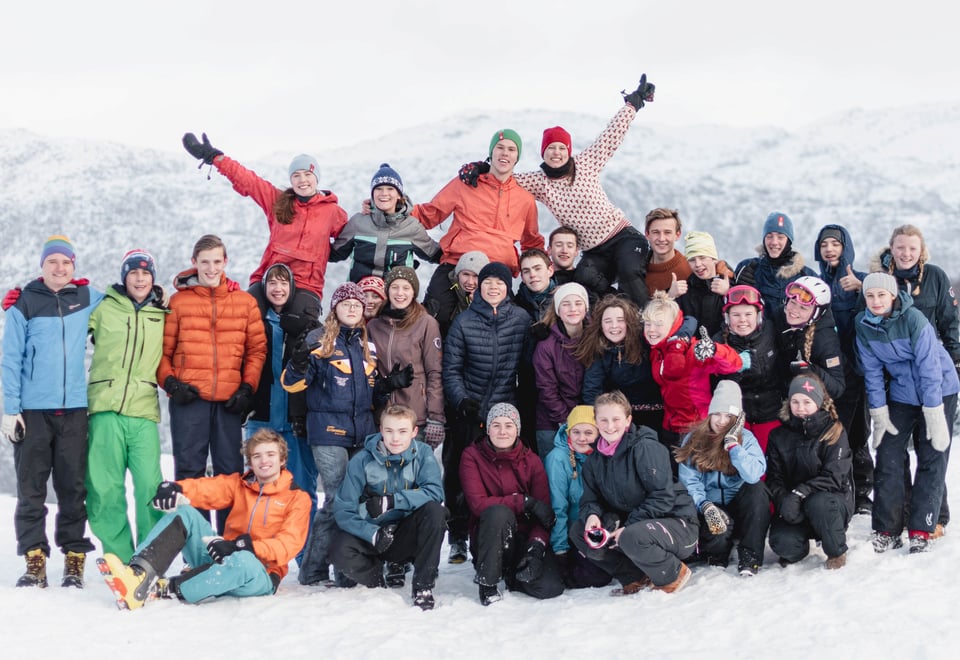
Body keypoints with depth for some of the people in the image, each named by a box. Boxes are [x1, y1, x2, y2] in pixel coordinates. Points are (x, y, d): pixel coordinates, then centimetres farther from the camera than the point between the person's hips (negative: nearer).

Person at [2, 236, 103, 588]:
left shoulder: (88, 299, 8)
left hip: (75, 409, 1)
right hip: (32, 410, -1)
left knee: (73, 487, 4)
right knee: (31, 488, 1)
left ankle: (74, 559, 10)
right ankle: (34, 561, 6)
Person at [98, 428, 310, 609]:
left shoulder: (297, 498, 3)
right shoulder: (239, 484, 16)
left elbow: (288, 545, -12)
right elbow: (208, 488, -4)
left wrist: (246, 546, -26)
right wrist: (176, 489, -26)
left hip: (259, 576, -4)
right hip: (221, 558, 4)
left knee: (243, 561, -41)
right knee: (184, 513, -14)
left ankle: (165, 590, -43)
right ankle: (139, 572, -37)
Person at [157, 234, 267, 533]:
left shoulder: (245, 302, 9)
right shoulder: (178, 301, 6)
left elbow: (257, 349, 8)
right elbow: (162, 350, 6)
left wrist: (248, 388, -2)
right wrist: (170, 382, -9)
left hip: (229, 401, 1)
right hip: (189, 399, -1)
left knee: (230, 472, 6)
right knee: (189, 471, 1)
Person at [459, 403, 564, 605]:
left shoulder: (532, 461, 2)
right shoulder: (472, 456, -4)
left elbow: (545, 510, -4)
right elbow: (477, 503, -17)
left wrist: (537, 544, -22)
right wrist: (525, 502, -22)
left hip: (526, 537, 3)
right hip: (488, 541, -2)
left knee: (550, 588, -22)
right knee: (498, 512, -36)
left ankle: (511, 572, 12)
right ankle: (487, 581, -16)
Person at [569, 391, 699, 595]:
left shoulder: (646, 448, -17)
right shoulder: (594, 460, 6)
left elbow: (663, 496, -22)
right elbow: (591, 499, 9)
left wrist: (630, 526, -25)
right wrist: (592, 515, -16)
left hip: (675, 523, -7)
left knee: (632, 538, -38)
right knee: (578, 531, -6)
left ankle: (673, 575, -6)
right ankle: (636, 578, -2)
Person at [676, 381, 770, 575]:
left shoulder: (745, 438, -1)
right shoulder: (693, 439, 1)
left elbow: (754, 475, -21)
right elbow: (689, 481, -8)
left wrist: (732, 443, -20)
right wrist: (705, 506, -25)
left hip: (738, 507, 1)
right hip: (710, 508, -1)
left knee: (757, 488, -30)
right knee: (719, 530, -35)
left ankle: (750, 558, -22)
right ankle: (717, 557, 3)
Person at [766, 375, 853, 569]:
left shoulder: (834, 432, -6)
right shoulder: (779, 436, 4)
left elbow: (834, 477, -16)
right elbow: (773, 478, -2)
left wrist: (800, 493, -29)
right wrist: (783, 500, -24)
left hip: (833, 499, -2)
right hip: (793, 507, 2)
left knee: (818, 503, -38)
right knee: (782, 543, -27)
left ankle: (837, 552, -10)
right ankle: (798, 548, 13)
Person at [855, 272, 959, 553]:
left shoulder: (914, 319, -24)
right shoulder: (863, 324, -9)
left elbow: (929, 367, -23)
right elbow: (872, 371, -2)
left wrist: (934, 415, -22)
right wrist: (878, 413, -5)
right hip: (900, 393, 4)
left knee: (932, 461, -1)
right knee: (887, 458, -2)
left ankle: (921, 529, 7)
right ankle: (887, 529, 6)